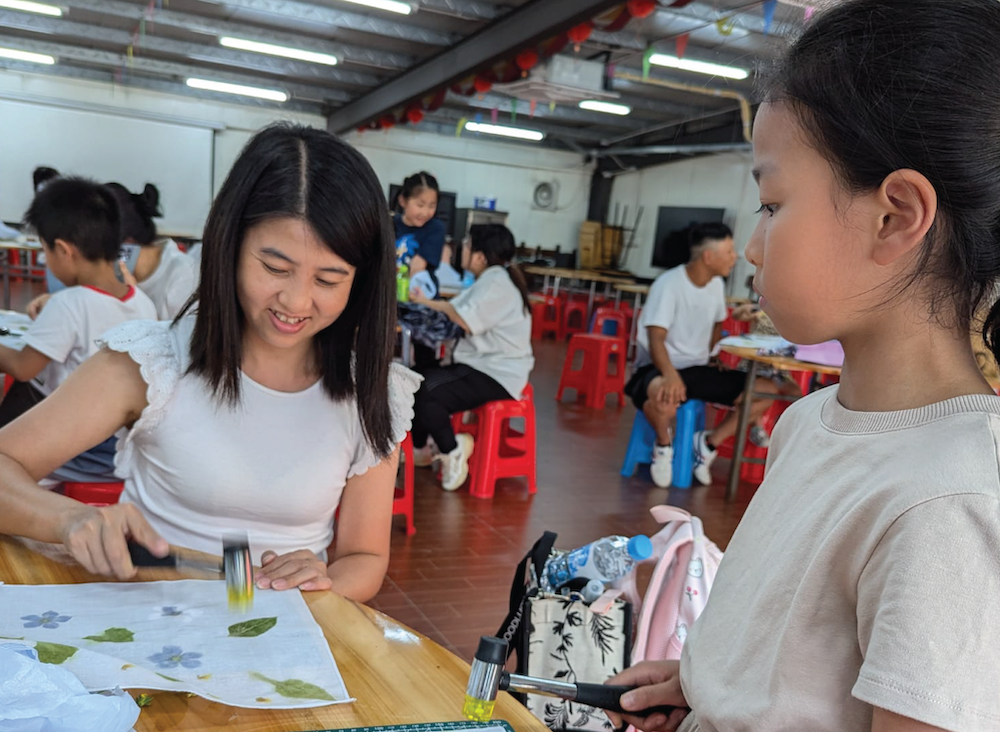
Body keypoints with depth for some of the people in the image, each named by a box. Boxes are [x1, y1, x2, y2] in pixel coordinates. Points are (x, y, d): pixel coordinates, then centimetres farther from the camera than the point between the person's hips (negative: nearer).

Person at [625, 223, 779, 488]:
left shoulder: (717, 284, 5)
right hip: (660, 367, -7)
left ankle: (708, 443, 2)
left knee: (767, 392, -5)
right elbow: (656, 338, -26)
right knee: (663, 394, -43)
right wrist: (671, 375, -44)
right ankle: (664, 445, -10)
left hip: (699, 368, 7)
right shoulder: (669, 284, -17)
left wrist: (714, 361, 6)